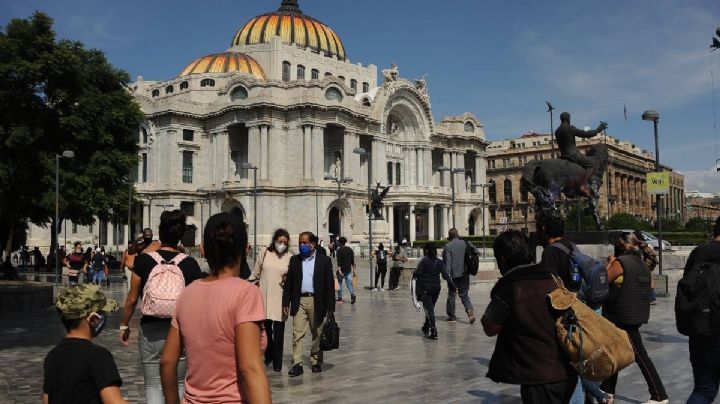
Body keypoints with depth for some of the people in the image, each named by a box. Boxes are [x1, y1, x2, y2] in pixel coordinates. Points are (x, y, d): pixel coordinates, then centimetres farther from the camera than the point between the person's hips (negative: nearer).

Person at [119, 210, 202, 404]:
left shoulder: (144, 260, -6)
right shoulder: (190, 263, -6)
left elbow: (132, 299, -1)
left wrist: (124, 325, 14)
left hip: (151, 331, 0)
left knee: (153, 385, 11)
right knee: (178, 384, 17)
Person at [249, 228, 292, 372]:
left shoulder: (289, 257, -3)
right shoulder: (264, 253, 0)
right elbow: (256, 274, 10)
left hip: (280, 299, -2)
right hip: (264, 296, 2)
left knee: (278, 331, -2)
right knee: (266, 328, 15)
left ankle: (277, 362, 10)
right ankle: (269, 355, 34)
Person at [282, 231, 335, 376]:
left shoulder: (324, 260, 1)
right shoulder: (294, 260, 8)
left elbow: (329, 284, -1)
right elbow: (288, 283, 9)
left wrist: (330, 306, -5)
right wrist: (286, 303, 3)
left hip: (317, 302, -1)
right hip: (299, 302, 1)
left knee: (317, 334, 9)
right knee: (297, 333, -5)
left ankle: (316, 361, 23)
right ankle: (297, 364, -3)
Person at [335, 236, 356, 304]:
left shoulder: (339, 250, -10)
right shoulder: (350, 249, 8)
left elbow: (339, 261, -19)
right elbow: (352, 260, 12)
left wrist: (339, 269, -26)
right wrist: (353, 268, 19)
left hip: (342, 270, -5)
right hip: (348, 270, 5)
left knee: (339, 283, 10)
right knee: (349, 283, 4)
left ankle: (340, 297, 14)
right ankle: (352, 294, -19)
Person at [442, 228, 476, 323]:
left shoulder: (448, 246, -7)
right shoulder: (465, 243, 2)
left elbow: (447, 262, -12)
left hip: (453, 275, -3)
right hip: (464, 274, 3)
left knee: (451, 294, 10)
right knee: (464, 294, 10)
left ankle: (451, 315, 16)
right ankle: (470, 309, -14)